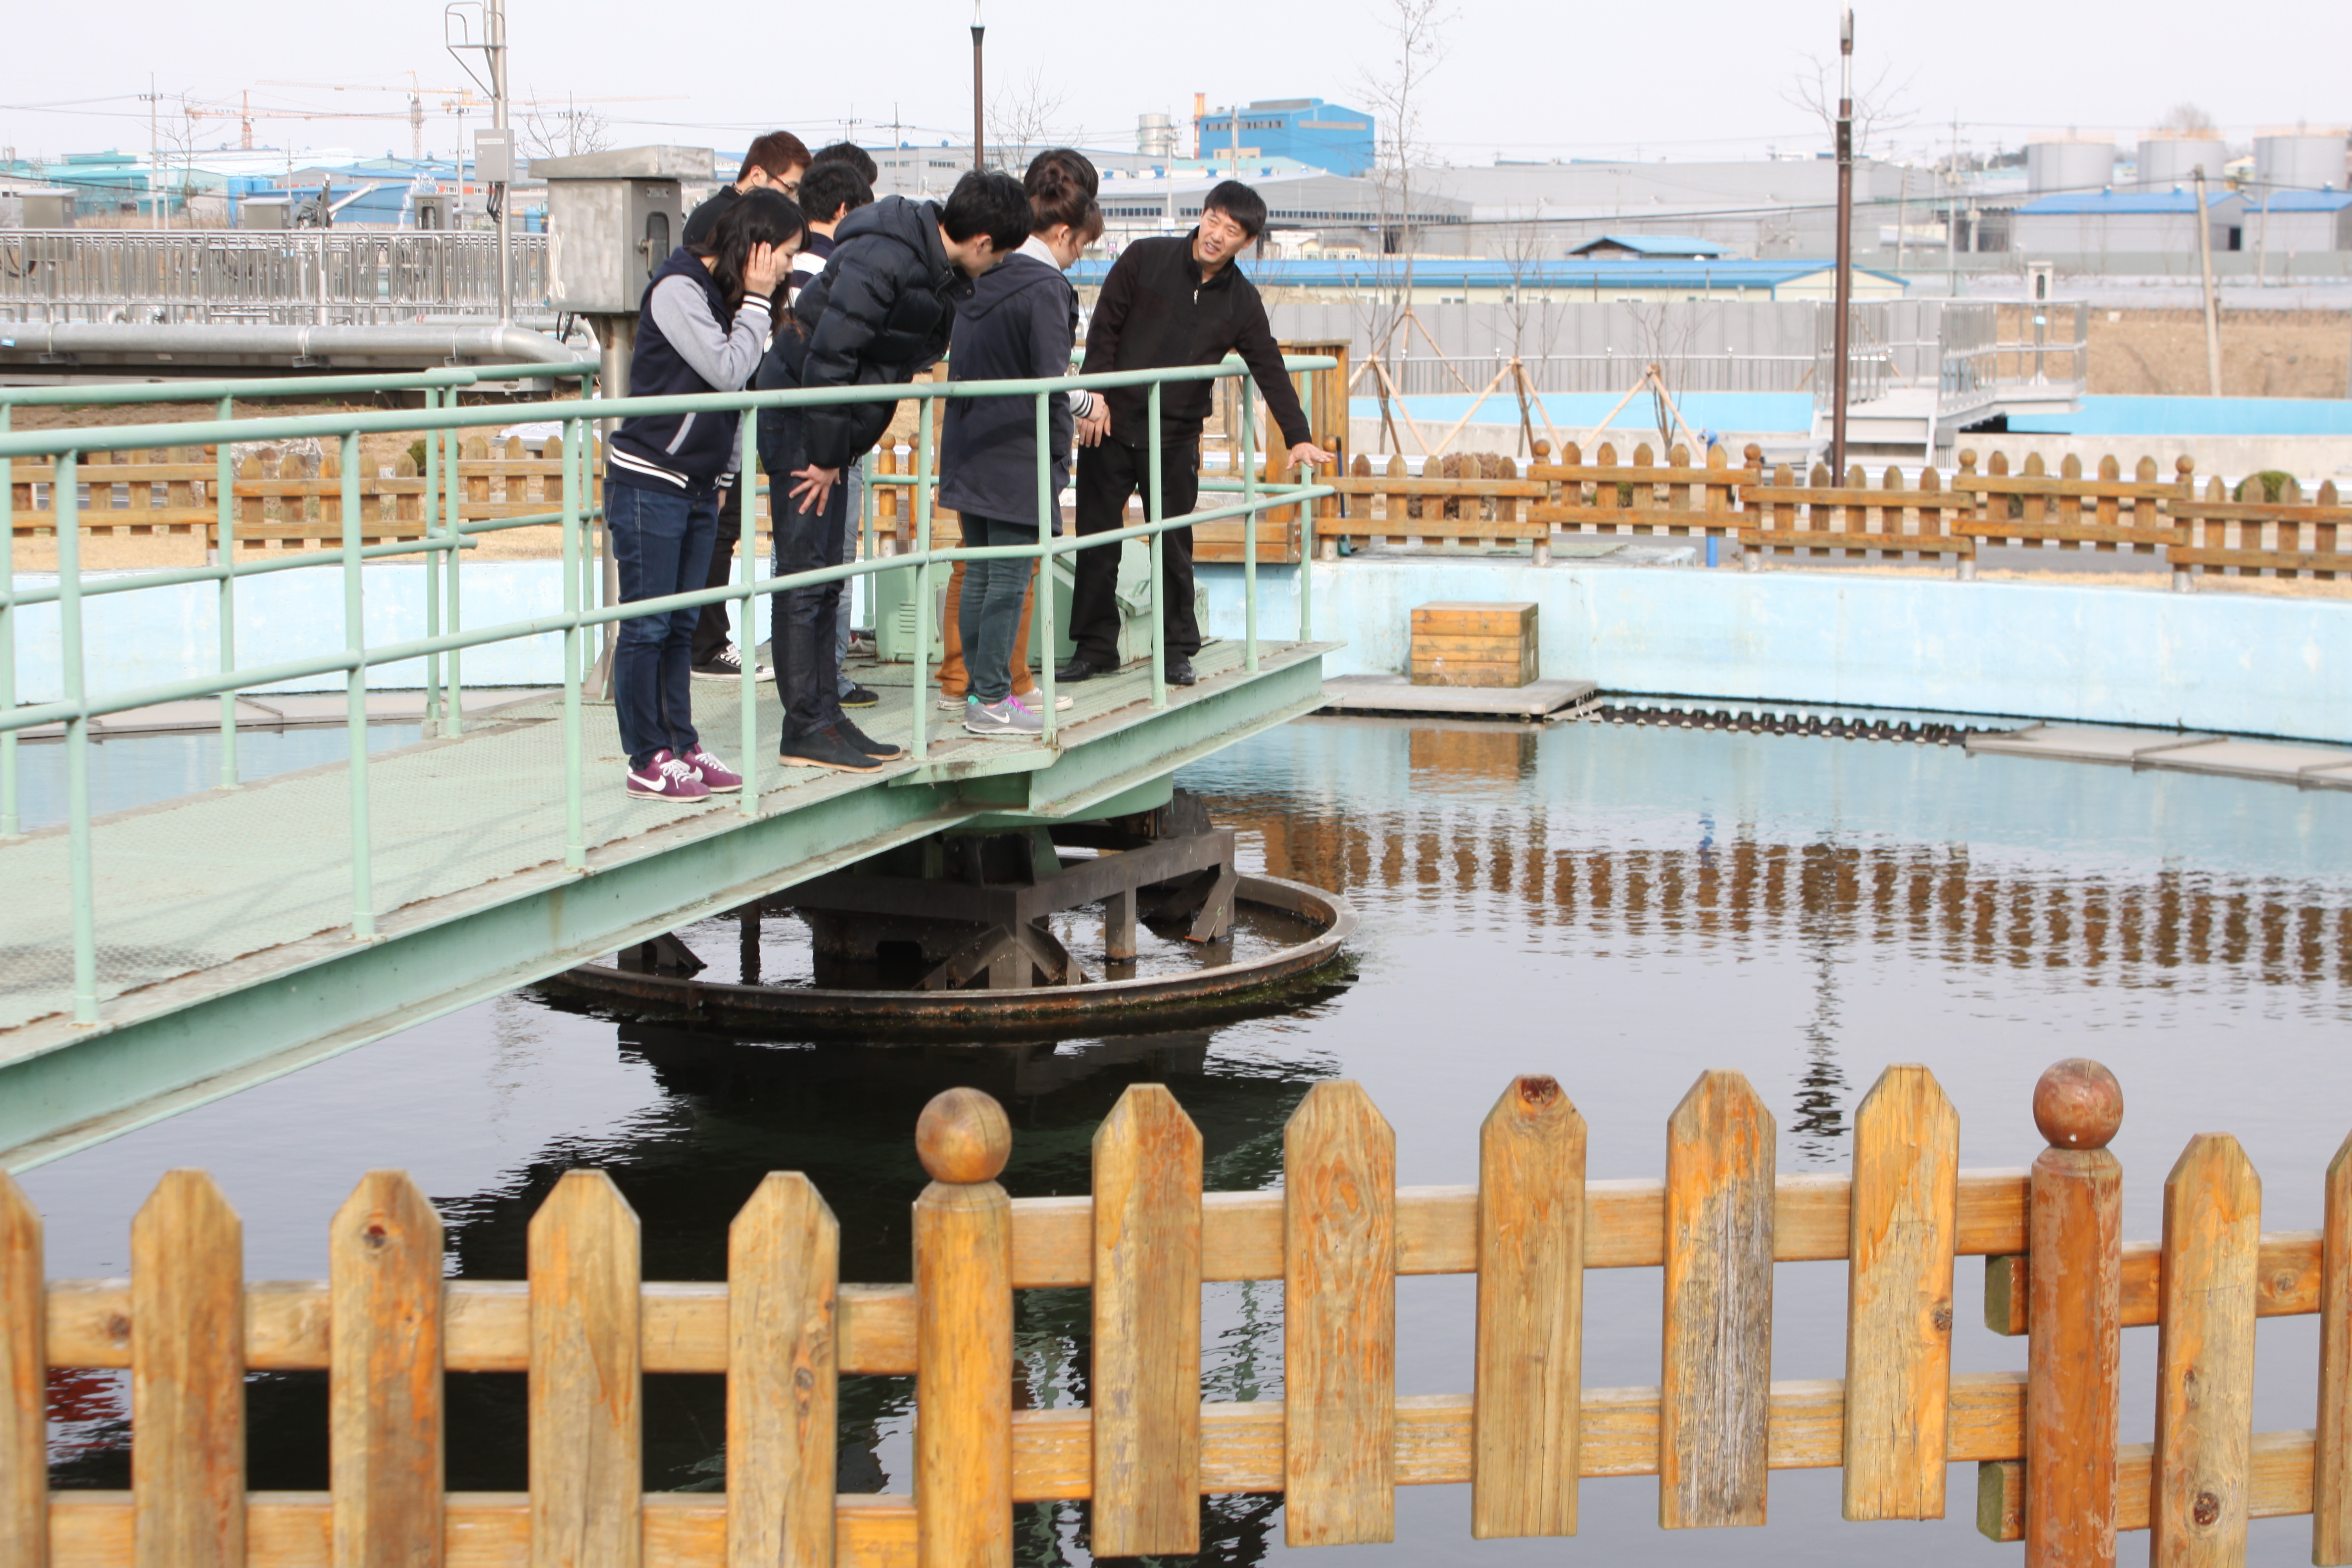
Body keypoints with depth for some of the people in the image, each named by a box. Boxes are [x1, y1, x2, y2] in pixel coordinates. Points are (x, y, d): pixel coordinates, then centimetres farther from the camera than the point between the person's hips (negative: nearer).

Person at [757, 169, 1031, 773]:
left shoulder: (938, 270, 7)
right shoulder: (884, 260, -23)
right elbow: (829, 354, -25)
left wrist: (835, 453, 10)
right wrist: (825, 456, -20)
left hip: (827, 425, 10)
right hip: (799, 419, -10)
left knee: (823, 579, 12)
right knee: (805, 575, -7)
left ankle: (825, 715, 17)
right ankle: (806, 730, -5)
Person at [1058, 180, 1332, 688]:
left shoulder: (1241, 301, 3)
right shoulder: (1144, 259, -2)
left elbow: (1270, 370, 5)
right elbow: (1103, 328, -2)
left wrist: (1298, 437, -3)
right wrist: (1095, 395, -9)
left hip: (1175, 440, 1)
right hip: (1112, 425, -1)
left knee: (1175, 546, 3)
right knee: (1096, 540, 1)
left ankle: (1178, 650, 15)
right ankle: (1095, 646, 11)